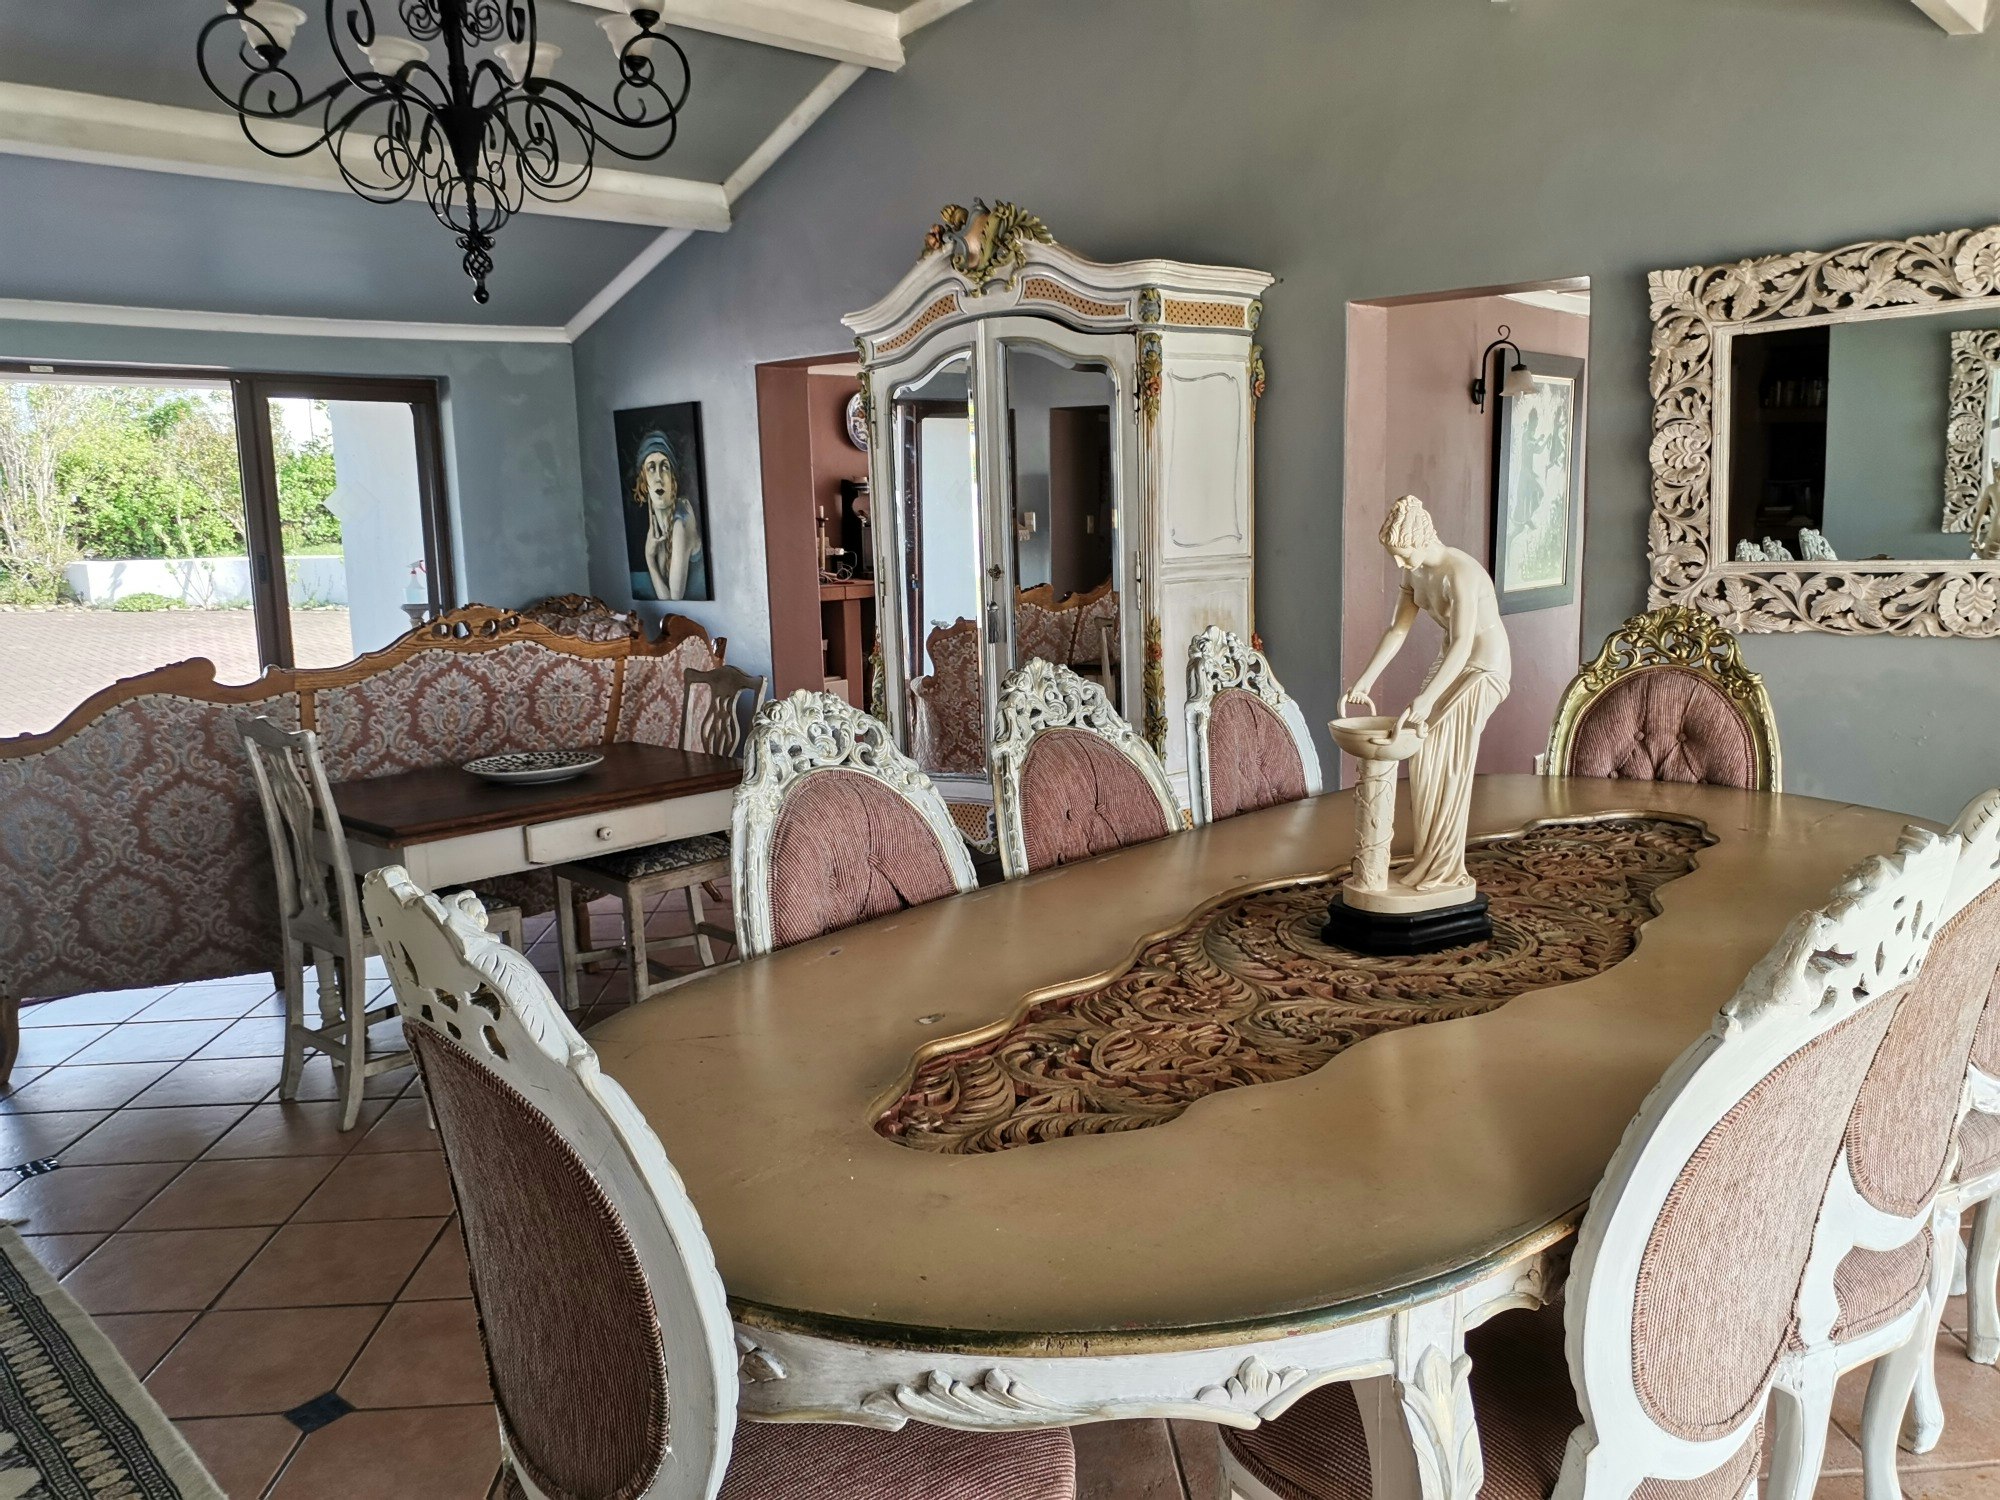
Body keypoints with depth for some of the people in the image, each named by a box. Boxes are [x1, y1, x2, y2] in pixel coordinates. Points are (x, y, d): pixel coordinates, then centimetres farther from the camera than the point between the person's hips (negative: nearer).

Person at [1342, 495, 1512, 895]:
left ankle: (1442, 870, 1)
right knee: (1429, 759, 5)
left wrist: (1424, 699, -45)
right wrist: (1365, 682, -4)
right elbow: (1397, 630, 4)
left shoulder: (1460, 573, -29)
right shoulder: (1416, 572, -1)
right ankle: (1434, 861, 14)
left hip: (1484, 667, -9)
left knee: (1443, 765, -9)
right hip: (1453, 661, 9)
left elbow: (1463, 644, -37)